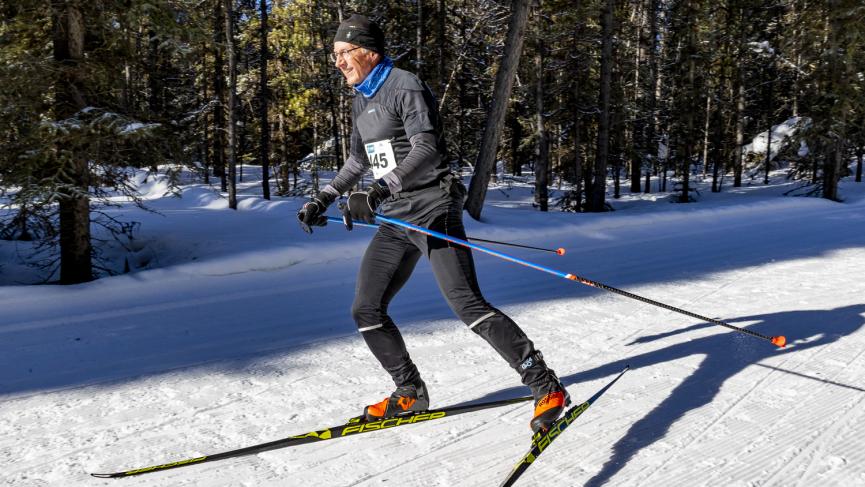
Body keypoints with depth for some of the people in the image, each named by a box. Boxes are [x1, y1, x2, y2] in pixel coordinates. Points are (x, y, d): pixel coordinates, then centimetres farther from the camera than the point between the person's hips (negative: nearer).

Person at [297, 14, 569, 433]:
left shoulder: (404, 86, -9)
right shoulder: (361, 100, 17)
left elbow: (426, 148, -22)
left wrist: (379, 192, -32)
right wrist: (323, 199, 27)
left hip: (432, 210, -9)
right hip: (395, 221, 9)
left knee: (467, 305, -17)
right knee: (366, 311, 5)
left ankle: (547, 388, -8)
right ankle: (410, 394, 21)